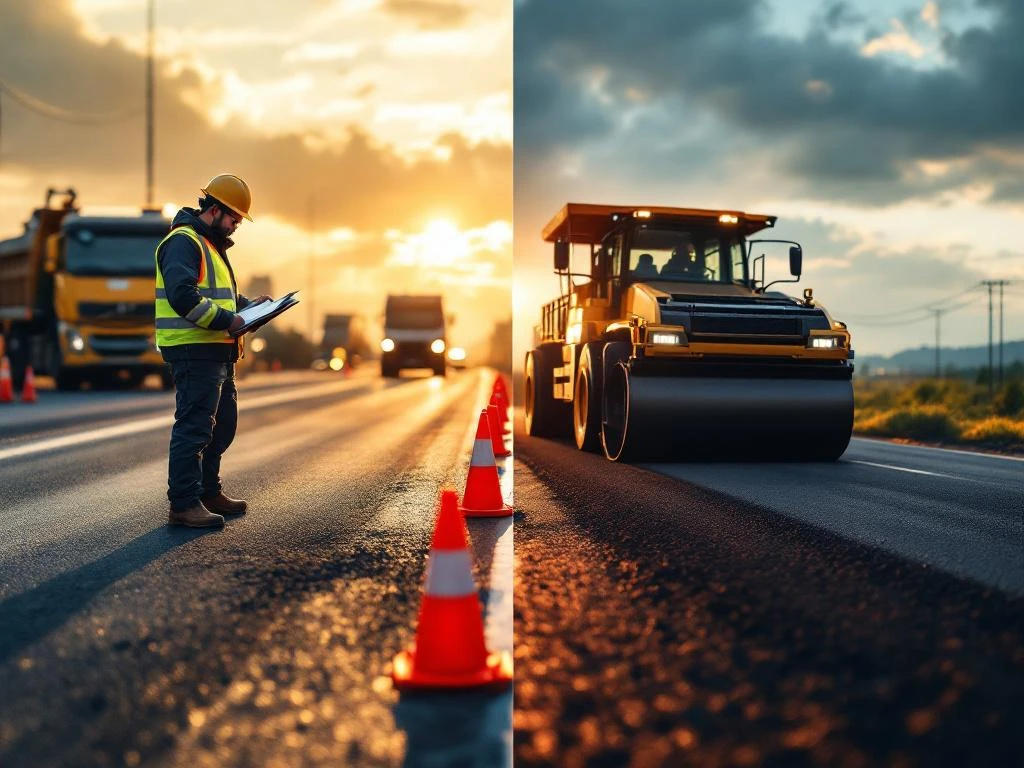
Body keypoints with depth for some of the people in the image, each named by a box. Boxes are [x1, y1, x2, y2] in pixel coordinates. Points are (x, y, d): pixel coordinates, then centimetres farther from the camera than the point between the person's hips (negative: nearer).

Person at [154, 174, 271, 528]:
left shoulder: (210, 246, 23)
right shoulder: (183, 242, -12)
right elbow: (182, 296, -25)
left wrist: (248, 304, 12)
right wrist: (226, 320, -23)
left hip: (216, 352, 11)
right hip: (194, 350, -11)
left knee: (223, 423, 17)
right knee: (194, 427, -8)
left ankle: (209, 492, 29)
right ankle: (183, 505, -3)